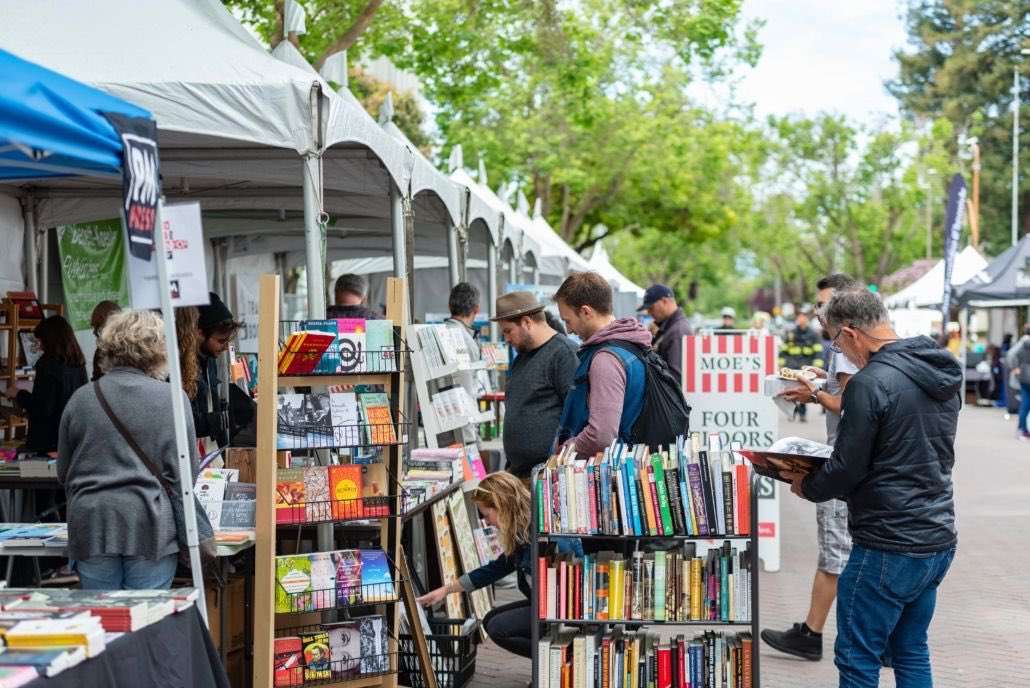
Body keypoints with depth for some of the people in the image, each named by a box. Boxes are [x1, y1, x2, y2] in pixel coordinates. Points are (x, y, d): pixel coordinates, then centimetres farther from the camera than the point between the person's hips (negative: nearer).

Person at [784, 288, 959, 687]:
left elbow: (846, 470, -16)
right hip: (939, 541, 9)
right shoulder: (943, 376, 7)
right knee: (911, 653, 19)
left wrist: (806, 486, 4)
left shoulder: (870, 383, -19)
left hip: (889, 548, -9)